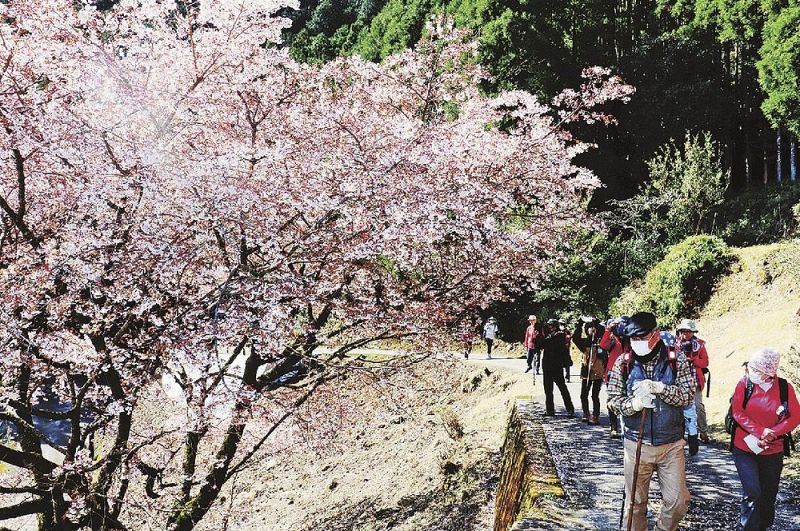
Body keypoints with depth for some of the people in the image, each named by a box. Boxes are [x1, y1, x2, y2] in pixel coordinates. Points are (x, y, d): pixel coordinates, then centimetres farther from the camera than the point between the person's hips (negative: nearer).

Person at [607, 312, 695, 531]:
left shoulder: (677, 361, -3)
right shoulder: (623, 363, -2)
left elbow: (688, 394, -9)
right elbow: (613, 399, -1)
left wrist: (660, 388, -24)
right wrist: (633, 404, -22)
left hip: (672, 445, 0)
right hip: (636, 444, 0)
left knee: (677, 501, 5)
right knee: (635, 502, 11)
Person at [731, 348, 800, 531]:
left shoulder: (785, 388, -6)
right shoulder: (745, 384, -6)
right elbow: (737, 411, -11)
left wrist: (772, 433, -20)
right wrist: (760, 431, -23)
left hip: (773, 451, 2)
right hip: (745, 448, -2)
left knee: (769, 494, 13)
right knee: (752, 492, -12)